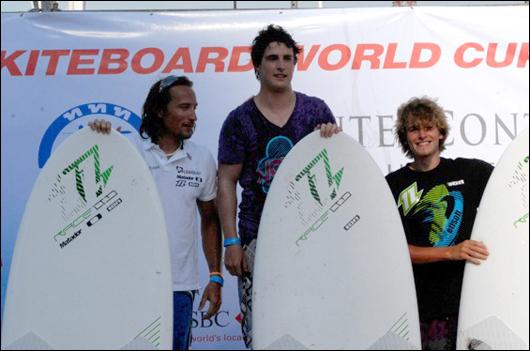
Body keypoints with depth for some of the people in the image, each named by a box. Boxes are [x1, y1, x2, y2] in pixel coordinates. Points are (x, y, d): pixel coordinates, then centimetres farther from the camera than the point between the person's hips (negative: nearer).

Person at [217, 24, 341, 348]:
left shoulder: (316, 110, 7)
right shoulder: (239, 120, 2)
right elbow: (227, 183, 2)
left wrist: (334, 138, -12)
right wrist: (231, 242, -4)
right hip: (258, 238, -1)